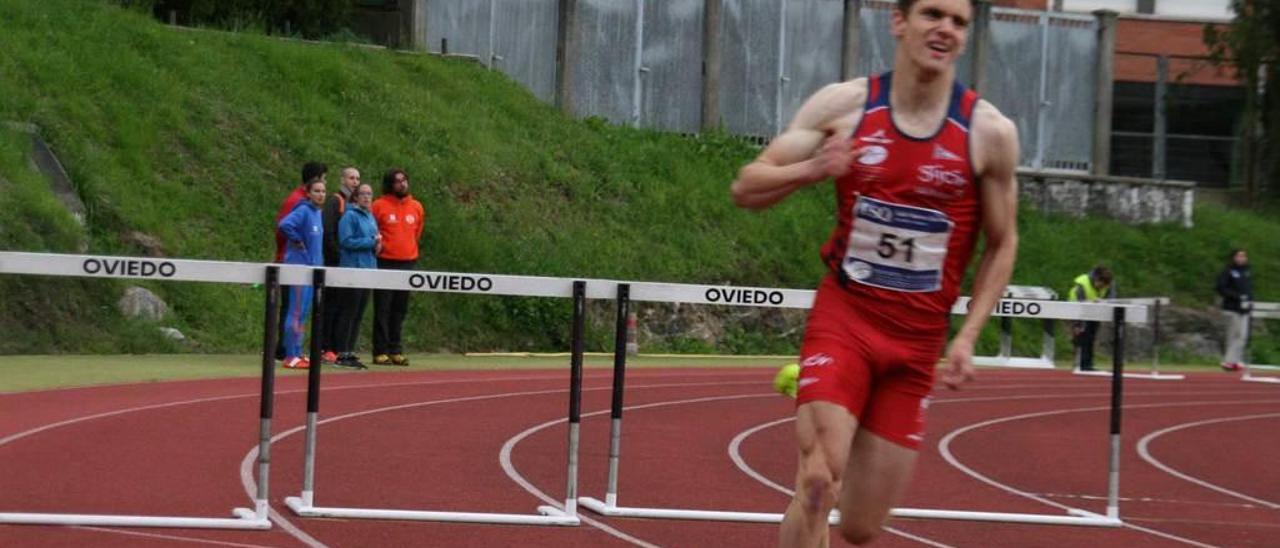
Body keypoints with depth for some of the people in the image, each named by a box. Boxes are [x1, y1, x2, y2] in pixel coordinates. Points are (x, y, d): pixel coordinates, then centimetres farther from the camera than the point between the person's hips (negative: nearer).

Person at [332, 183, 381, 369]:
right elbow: (346, 241, -17)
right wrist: (371, 242, -15)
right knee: (349, 313, -6)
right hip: (352, 268, -8)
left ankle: (350, 352, 14)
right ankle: (342, 354, -4)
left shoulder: (370, 217, 16)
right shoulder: (350, 216, -9)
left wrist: (376, 243, 3)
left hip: (368, 269, 8)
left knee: (358, 314, 9)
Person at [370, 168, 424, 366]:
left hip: (408, 263, 4)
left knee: (400, 310, 7)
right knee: (383, 309, -4)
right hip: (385, 262, -4)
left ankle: (395, 350, 10)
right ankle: (381, 352, -3)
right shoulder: (380, 206, -3)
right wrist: (377, 245, -1)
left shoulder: (416, 207, 9)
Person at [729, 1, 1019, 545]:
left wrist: (967, 336, -2)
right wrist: (811, 169, -21)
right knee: (818, 487, -21)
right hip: (842, 318, -1)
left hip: (918, 341, 1)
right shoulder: (843, 105, -3)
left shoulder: (990, 132, -3)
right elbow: (746, 188, -1)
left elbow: (1001, 244, 8)